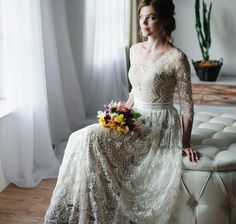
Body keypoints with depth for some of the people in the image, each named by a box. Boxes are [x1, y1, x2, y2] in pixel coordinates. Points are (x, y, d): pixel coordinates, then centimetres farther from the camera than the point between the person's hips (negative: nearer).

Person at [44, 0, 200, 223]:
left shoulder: (176, 58, -14)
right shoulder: (135, 50, 6)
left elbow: (187, 104, -10)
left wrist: (185, 143, -9)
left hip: (160, 125, -7)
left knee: (91, 138, -24)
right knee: (83, 138, -16)